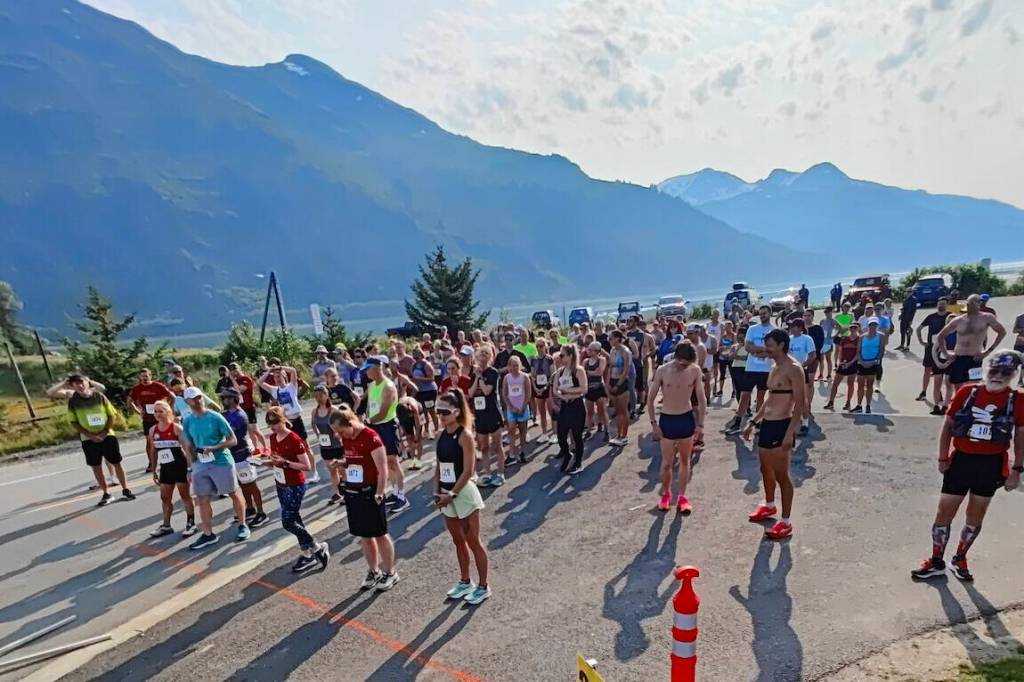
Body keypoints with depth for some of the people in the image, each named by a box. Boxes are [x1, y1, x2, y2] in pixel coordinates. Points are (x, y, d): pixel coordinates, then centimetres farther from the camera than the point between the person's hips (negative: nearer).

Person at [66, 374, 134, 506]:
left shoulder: (99, 396, -5)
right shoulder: (72, 401, -4)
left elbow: (112, 415, -2)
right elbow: (73, 422, -2)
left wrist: (104, 432, -12)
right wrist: (90, 435, -13)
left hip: (107, 435, -1)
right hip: (89, 439, 1)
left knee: (116, 463, 4)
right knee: (96, 467, 7)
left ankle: (125, 490, 15)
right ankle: (106, 494, 19)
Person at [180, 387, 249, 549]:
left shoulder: (216, 417, -13)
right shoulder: (187, 421, 1)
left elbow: (233, 440, -11)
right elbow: (189, 446, 12)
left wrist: (214, 448, -23)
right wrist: (190, 468, 9)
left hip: (222, 462, -4)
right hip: (200, 465, 5)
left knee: (234, 493, 8)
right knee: (202, 499, 6)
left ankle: (243, 526, 24)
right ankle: (208, 534, 19)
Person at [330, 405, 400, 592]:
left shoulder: (371, 437, -20)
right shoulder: (346, 439, 3)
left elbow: (383, 469, -19)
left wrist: (379, 495, -19)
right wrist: (341, 464, -1)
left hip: (370, 492, -7)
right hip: (352, 492, 7)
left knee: (379, 534, 6)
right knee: (363, 535, 15)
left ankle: (390, 573, 22)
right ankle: (374, 571, 32)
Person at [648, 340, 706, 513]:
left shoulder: (695, 370, -9)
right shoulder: (662, 371, -13)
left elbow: (702, 399, 0)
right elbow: (650, 399, -5)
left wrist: (700, 424, -1)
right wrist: (653, 423, -6)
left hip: (687, 419, 2)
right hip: (667, 420, -1)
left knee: (685, 460, 12)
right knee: (667, 463, 4)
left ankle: (682, 497, 26)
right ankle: (666, 494, 27)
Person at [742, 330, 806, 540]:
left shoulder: (793, 369, -14)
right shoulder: (774, 368, 13)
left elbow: (800, 403, -18)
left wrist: (790, 433, -24)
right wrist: (753, 422, 19)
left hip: (781, 426, -9)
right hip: (767, 425, 9)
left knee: (781, 475, 0)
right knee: (766, 469, 21)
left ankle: (786, 522, 11)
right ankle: (769, 506, 41)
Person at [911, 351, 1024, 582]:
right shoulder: (966, 392, -5)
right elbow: (948, 425, 1)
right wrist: (943, 458, -1)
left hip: (991, 465, 0)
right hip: (960, 460, 0)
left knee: (975, 517, 14)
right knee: (944, 513, 4)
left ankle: (960, 559, 32)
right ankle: (936, 562, 17)